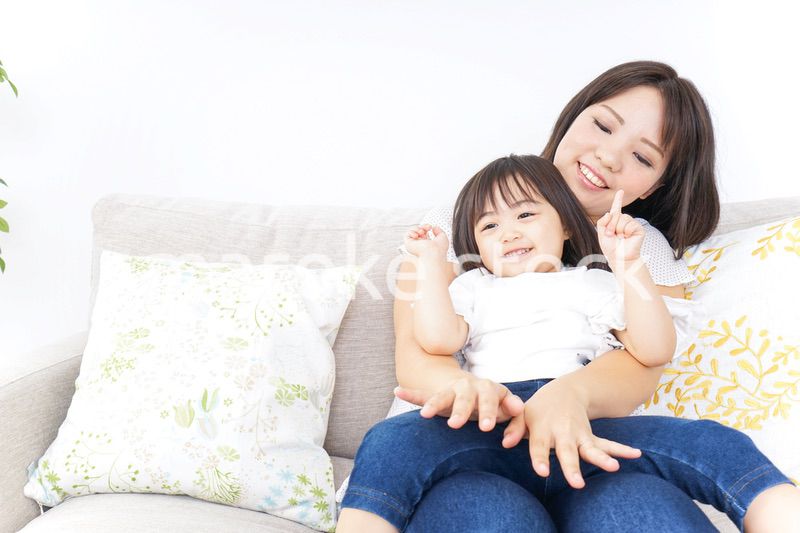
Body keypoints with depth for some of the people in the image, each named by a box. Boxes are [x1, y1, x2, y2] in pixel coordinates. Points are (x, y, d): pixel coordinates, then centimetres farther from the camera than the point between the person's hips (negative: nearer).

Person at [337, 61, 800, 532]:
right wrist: (464, 387, -30)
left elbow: (644, 360, -5)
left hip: (581, 455, 2)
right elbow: (416, 354, -3)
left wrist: (571, 392, -30)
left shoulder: (647, 249, 15)